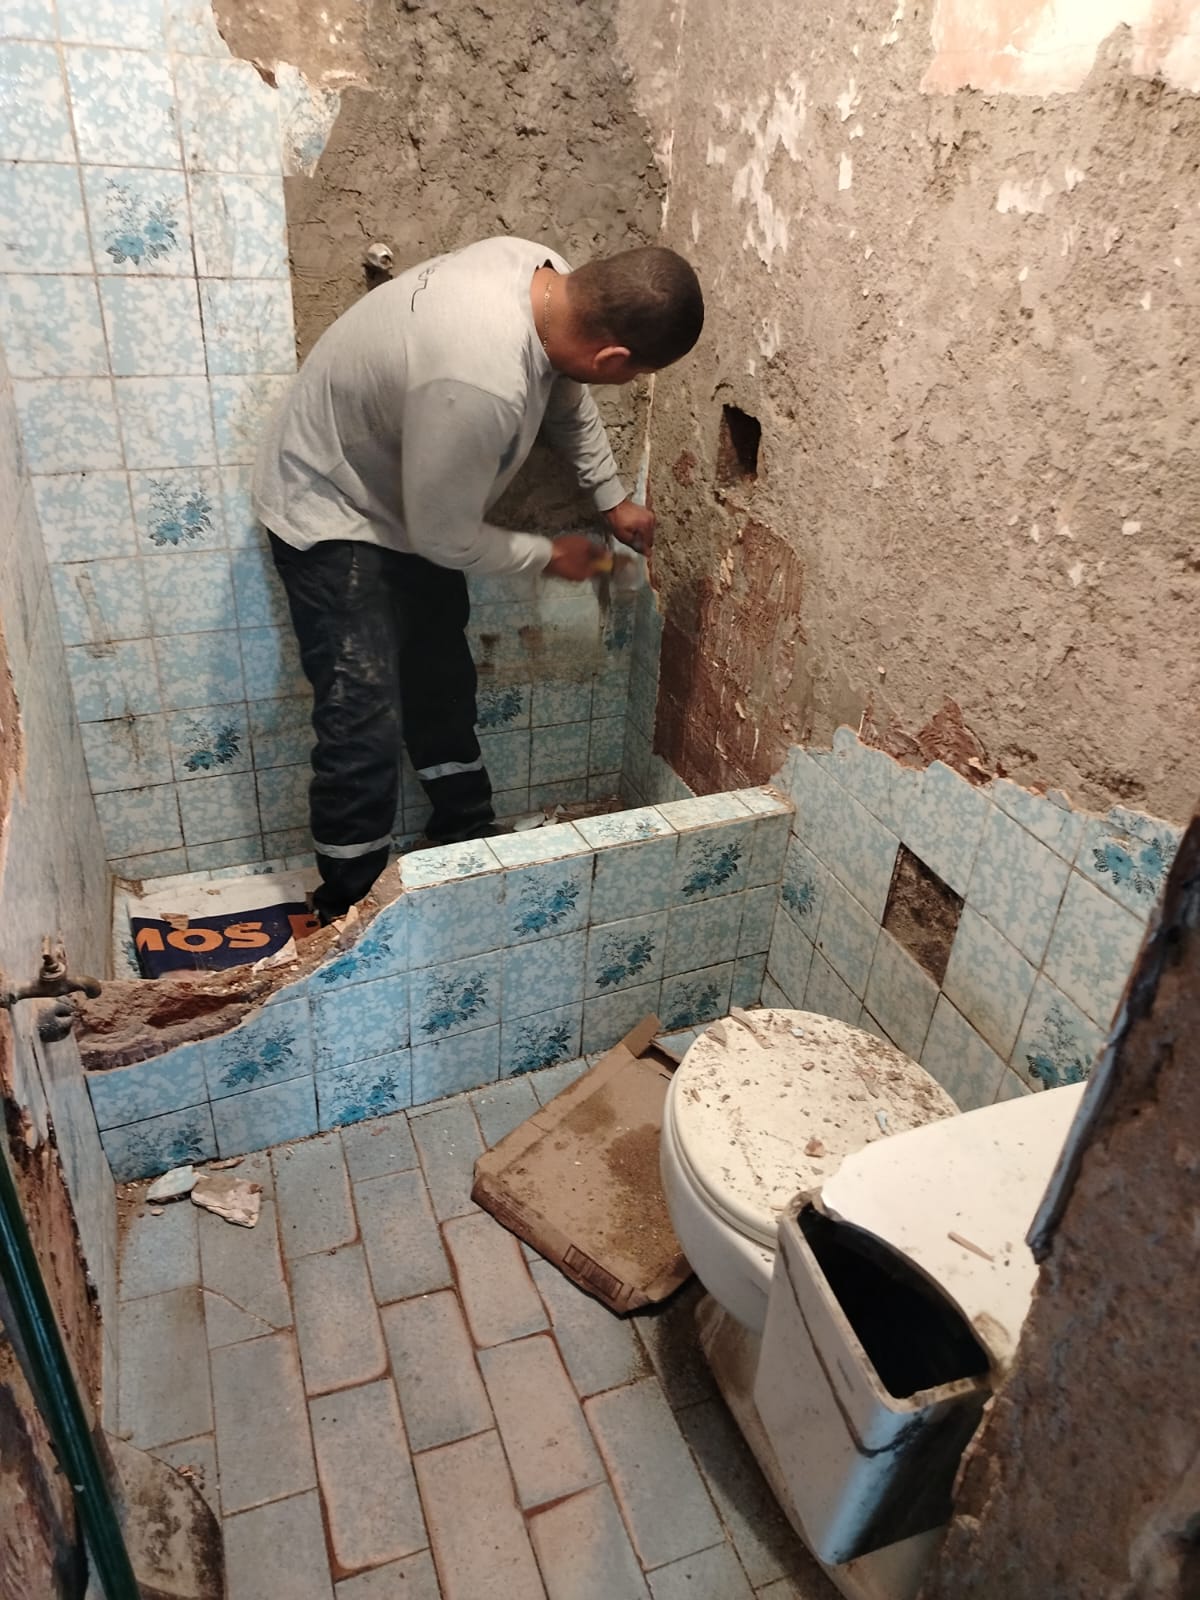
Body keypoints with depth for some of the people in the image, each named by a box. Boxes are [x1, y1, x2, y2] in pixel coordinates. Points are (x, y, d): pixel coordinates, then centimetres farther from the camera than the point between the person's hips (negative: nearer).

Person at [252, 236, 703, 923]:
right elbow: (445, 538, -26)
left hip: (415, 496, 9)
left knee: (443, 686, 18)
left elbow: (568, 396, 8)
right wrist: (549, 554, -10)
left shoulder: (547, 274, -14)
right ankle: (351, 912, 9)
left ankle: (469, 839, 37)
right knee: (366, 731, -10)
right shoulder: (477, 385, -41)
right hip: (331, 511, -9)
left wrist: (614, 498, 12)